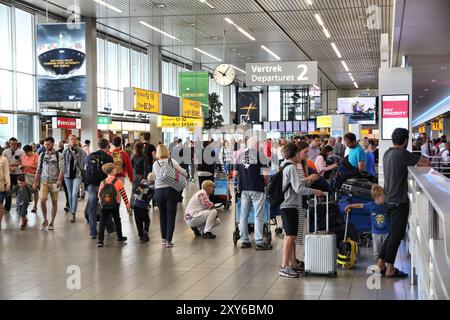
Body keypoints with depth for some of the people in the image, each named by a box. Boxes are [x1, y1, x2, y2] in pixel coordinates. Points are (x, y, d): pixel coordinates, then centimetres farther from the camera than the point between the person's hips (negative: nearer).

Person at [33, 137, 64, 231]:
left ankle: (52, 222, 16)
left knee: (54, 202, 5)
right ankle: (45, 220, 6)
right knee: (42, 200, -11)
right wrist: (35, 182, 8)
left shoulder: (58, 155, -2)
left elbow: (61, 169, -8)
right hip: (44, 181, 2)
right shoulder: (42, 155, 8)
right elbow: (39, 169, 11)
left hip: (54, 182, -2)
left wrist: (59, 180, -22)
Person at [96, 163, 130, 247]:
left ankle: (100, 240, -8)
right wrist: (127, 204, 2)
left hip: (104, 206, 2)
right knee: (117, 221, 16)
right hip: (114, 206, -2)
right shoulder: (118, 181, -6)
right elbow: (123, 194, -6)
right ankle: (120, 237, 31)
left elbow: (99, 194, 8)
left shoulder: (103, 182, 3)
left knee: (102, 222, 1)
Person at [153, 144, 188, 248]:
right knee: (171, 216, 1)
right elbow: (183, 173, -6)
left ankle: (164, 239, 21)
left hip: (159, 191, 2)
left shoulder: (155, 164, 2)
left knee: (162, 215, 15)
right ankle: (168, 240, -3)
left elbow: (155, 178, -4)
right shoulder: (172, 161, -2)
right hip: (171, 190, -2)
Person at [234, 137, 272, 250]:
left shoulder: (240, 155, 7)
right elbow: (265, 174, -10)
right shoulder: (259, 154, -6)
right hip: (257, 188, -4)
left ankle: (244, 241, 14)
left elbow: (235, 174, 10)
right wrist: (266, 182, 9)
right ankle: (259, 242, 0)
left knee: (244, 215, 10)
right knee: (259, 216, 0)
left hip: (244, 189, 4)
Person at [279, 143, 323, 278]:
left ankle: (292, 263, 26)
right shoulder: (292, 168, -15)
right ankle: (284, 267, -7)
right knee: (290, 236, -8)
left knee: (290, 236, 17)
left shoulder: (284, 166, 14)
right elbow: (298, 189, -21)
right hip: (290, 206, -10)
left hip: (286, 205, 10)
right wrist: (314, 191, -13)